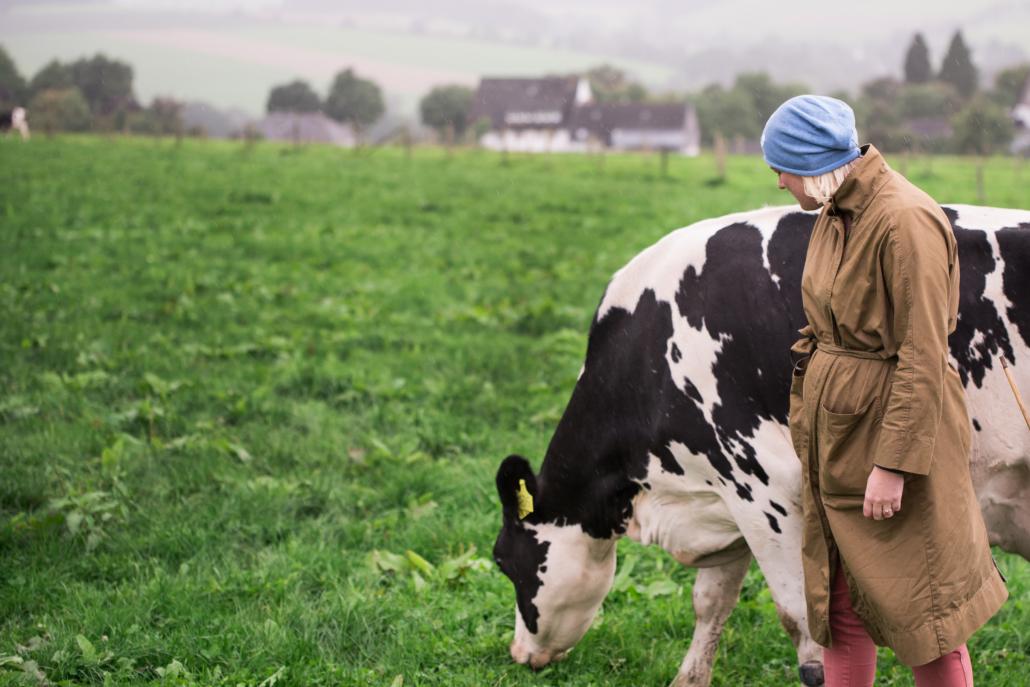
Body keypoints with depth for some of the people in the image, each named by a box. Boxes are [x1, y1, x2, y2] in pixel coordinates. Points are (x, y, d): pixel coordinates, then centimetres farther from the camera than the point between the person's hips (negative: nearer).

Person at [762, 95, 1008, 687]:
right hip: (834, 436, 8)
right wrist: (809, 421, 16)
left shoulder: (906, 221, -20)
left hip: (896, 428, -8)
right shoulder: (836, 213, 6)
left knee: (920, 598, 4)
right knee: (840, 597, 14)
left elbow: (923, 357, -21)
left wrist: (894, 464, -21)